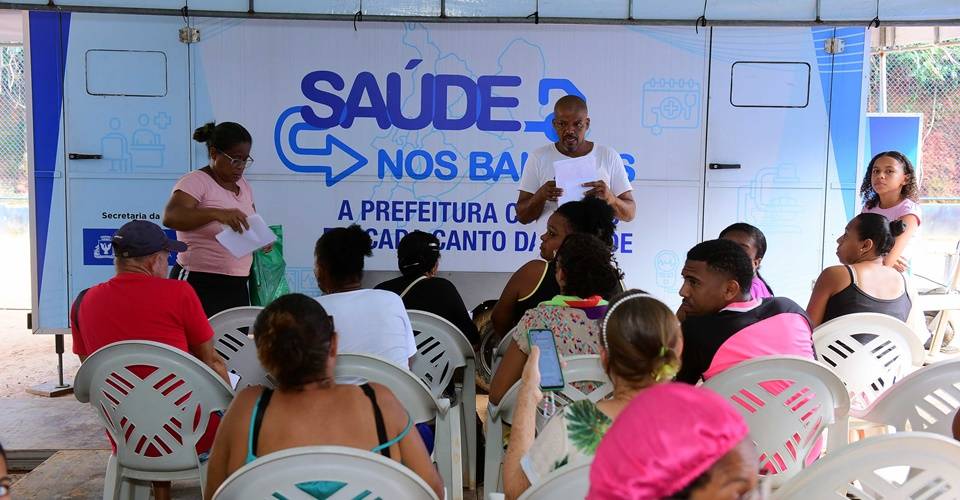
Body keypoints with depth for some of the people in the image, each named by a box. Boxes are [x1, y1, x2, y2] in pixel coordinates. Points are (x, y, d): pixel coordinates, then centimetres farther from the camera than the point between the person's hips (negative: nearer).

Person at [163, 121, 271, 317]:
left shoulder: (243, 185, 14)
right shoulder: (195, 182, -8)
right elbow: (170, 217, -27)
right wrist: (216, 213, -41)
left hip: (237, 287, 7)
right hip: (199, 286, -7)